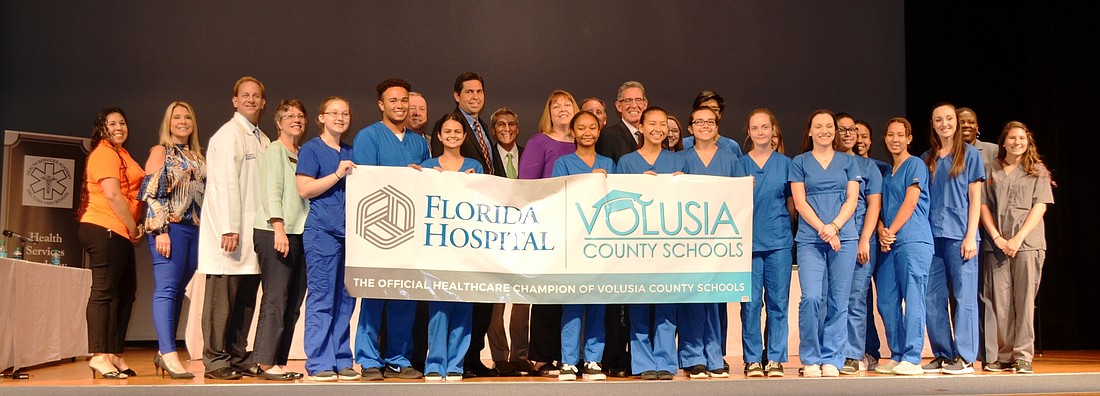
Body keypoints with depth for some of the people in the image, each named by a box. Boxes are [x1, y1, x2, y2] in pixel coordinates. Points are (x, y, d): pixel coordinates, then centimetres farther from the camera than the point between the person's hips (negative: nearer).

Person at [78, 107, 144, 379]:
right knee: (104, 291, -9)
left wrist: (131, 229, 12)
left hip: (119, 234, 10)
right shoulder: (105, 153, -8)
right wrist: (133, 227, -10)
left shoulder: (120, 153, 23)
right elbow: (113, 195, -17)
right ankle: (99, 356, -8)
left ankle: (114, 355, 15)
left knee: (125, 291, 10)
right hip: (105, 229, -10)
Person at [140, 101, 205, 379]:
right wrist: (161, 230, -15)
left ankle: (163, 353, 13)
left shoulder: (197, 157, 19)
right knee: (167, 288, -10)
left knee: (178, 291, 7)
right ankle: (169, 355, -14)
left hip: (195, 229, 6)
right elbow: (152, 193, -6)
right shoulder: (160, 151, 2)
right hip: (170, 227, -6)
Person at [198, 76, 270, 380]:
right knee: (222, 297, -3)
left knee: (246, 299, 9)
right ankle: (216, 361, 4)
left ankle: (238, 358, 16)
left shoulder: (263, 140, 18)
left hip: (253, 231, 7)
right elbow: (225, 183, -14)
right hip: (231, 232, -7)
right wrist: (229, 229, -20)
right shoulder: (229, 133, -6)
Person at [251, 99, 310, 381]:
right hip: (275, 232, -7)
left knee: (293, 302, 4)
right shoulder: (275, 150, 0)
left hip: (299, 233, 7)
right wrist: (279, 228, -19)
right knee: (276, 298, -8)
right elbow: (272, 191, -10)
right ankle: (266, 363, -3)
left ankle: (279, 361, 9)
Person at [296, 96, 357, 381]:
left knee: (345, 299, 6)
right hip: (322, 231, -6)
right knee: (321, 297, -6)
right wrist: (337, 174, -13)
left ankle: (341, 362, 12)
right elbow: (304, 189, -9)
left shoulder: (350, 153, 19)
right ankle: (318, 363, -1)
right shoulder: (311, 149, 1)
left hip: (349, 230, 6)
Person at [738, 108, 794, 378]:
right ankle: (752, 359, 8)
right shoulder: (740, 164, 8)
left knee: (778, 302, 1)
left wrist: (783, 226, 5)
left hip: (779, 241, 1)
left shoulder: (785, 163, 9)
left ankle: (775, 358, 9)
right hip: (749, 241, 0)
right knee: (751, 303, -1)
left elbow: (792, 203, 13)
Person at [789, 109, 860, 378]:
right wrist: (822, 228, -11)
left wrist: (835, 226, -11)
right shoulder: (799, 162, 11)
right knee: (811, 297, -13)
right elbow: (799, 202, 2)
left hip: (844, 237, 1)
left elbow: (852, 198, 6)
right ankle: (810, 359, -1)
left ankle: (832, 359, 8)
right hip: (809, 239, -1)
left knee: (838, 301, 0)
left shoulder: (847, 162, 14)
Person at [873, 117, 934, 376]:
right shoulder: (886, 173, 22)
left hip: (913, 240, -7)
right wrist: (881, 231, -1)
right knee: (887, 302, 5)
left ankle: (912, 359, -9)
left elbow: (910, 203, -8)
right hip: (888, 245, 8)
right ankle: (896, 356, 13)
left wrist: (892, 231, -8)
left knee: (912, 299, -9)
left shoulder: (915, 165, 1)